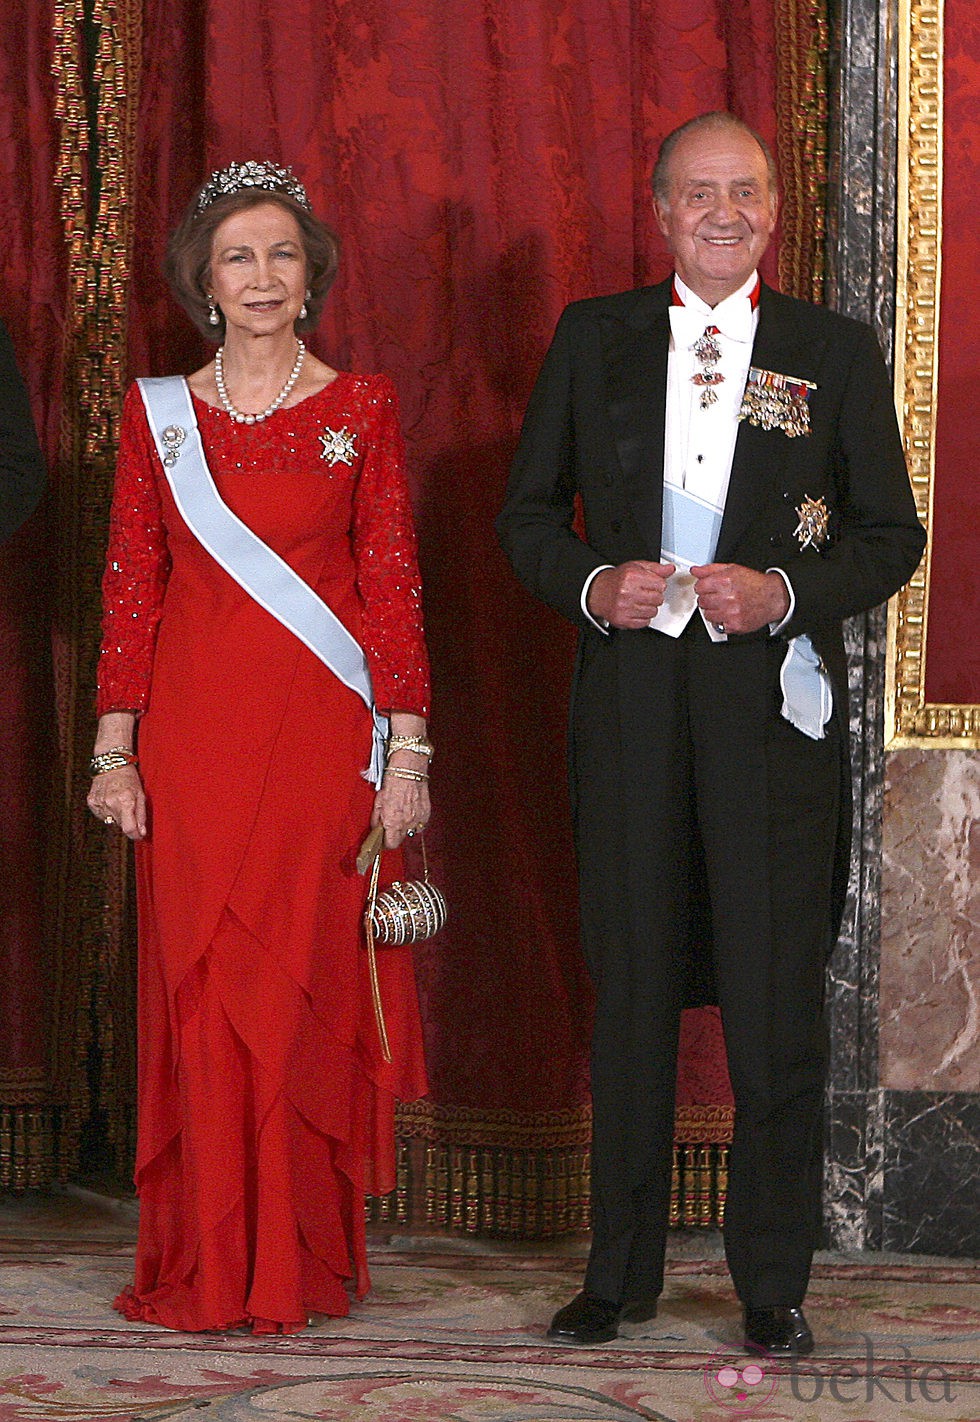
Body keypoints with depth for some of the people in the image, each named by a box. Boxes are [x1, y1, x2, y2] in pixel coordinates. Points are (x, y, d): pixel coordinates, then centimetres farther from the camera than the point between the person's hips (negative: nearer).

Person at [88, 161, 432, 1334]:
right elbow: (129, 586, 7)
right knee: (198, 993, 1)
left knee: (306, 992, -1)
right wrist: (115, 745, 1)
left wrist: (407, 747, -4)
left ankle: (299, 1265, 9)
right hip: (193, 736, 1)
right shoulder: (159, 413, 8)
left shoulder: (361, 408, 4)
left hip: (321, 738, -1)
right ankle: (205, 1267, 10)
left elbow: (392, 584, 2)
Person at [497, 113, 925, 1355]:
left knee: (777, 997, 0)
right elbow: (529, 514, 11)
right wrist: (592, 585, -9)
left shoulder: (836, 353, 5)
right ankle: (621, 1269, 17)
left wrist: (785, 592, -12)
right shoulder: (593, 338, 9)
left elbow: (891, 534, 5)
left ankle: (772, 1280, 12)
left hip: (773, 701, -1)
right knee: (630, 987, 7)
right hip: (629, 695, 1)